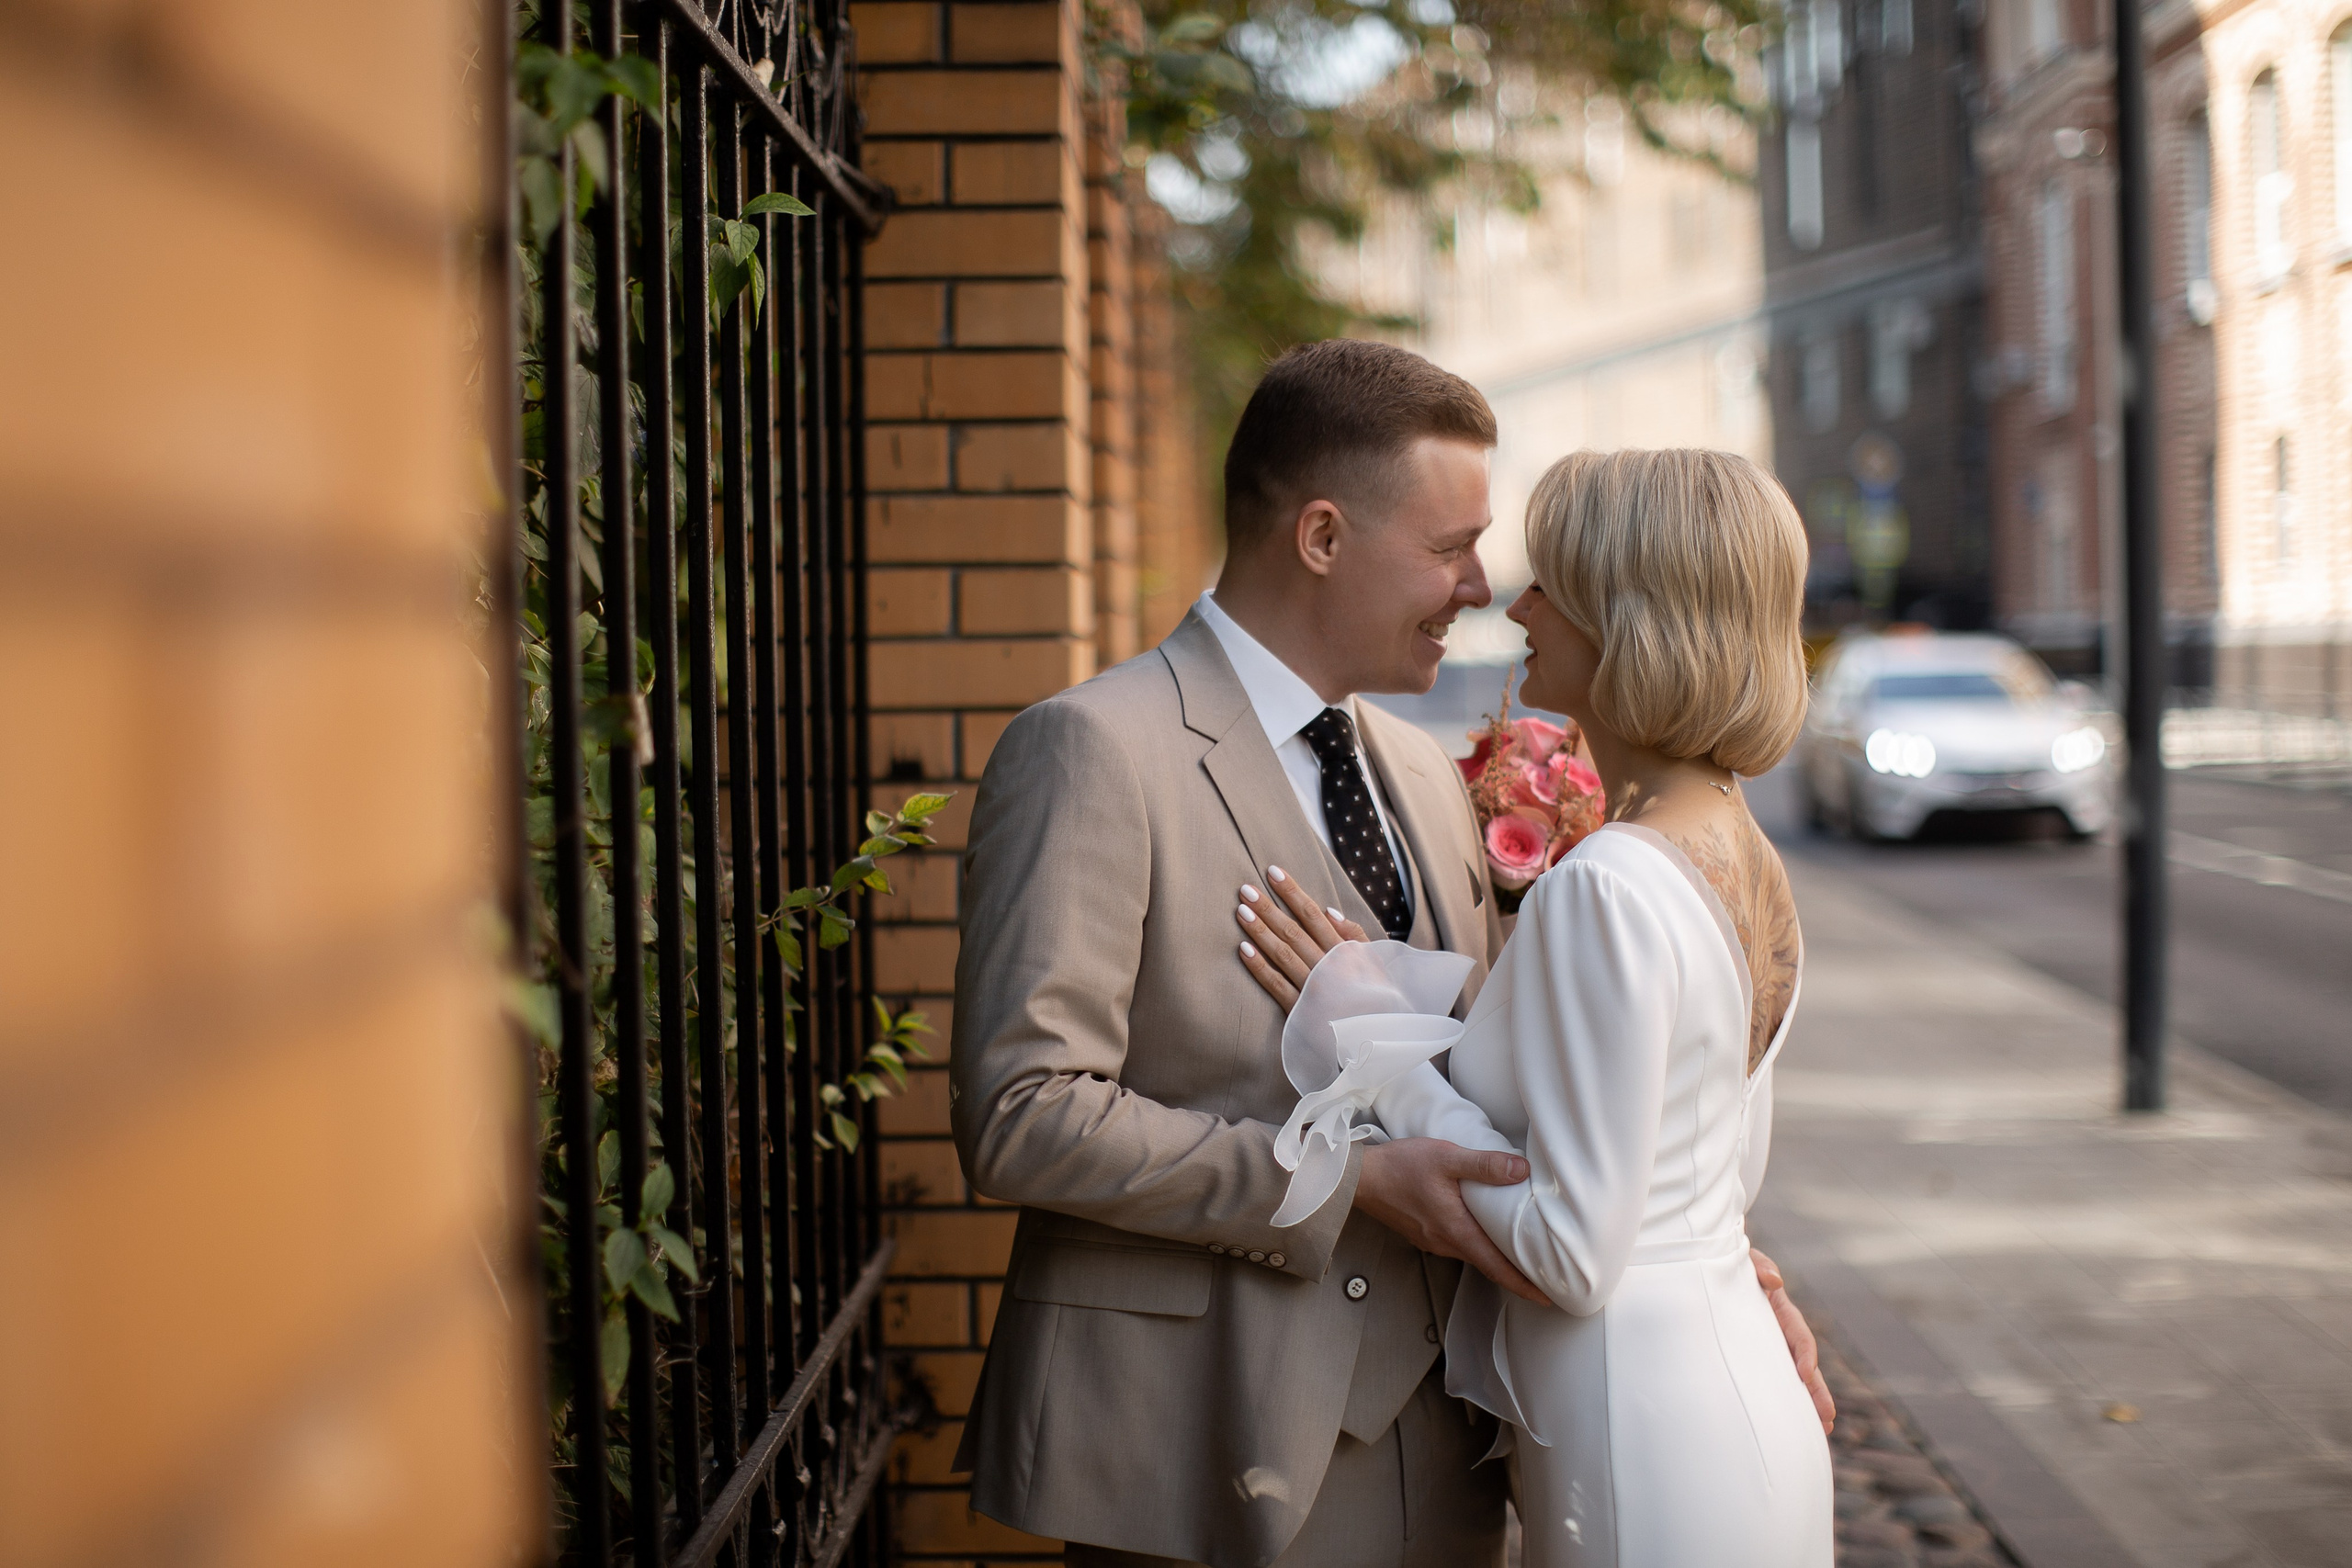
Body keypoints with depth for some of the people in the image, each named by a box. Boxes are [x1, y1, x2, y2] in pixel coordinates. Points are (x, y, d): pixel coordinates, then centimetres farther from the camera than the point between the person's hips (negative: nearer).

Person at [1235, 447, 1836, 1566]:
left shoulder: (1608, 890, -23)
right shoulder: (1746, 858, 5)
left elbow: (1573, 1251, -21)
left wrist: (1376, 1034, -14)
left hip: (1652, 1456, -9)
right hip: (1735, 1394, 9)